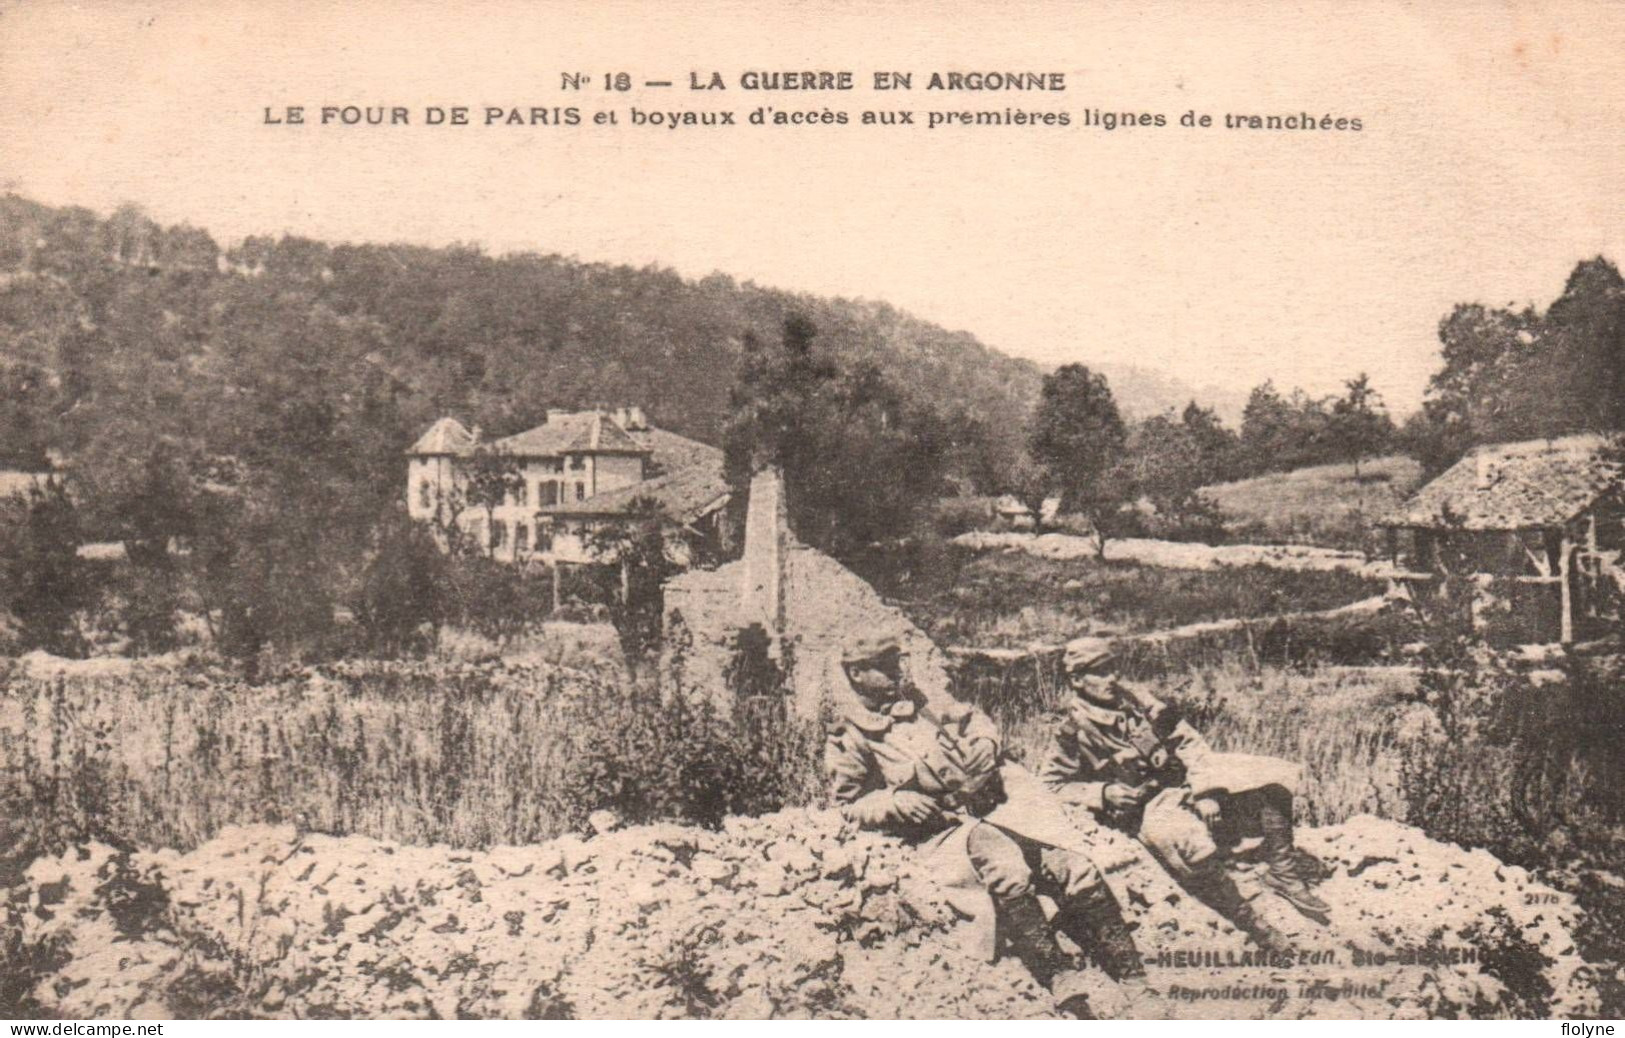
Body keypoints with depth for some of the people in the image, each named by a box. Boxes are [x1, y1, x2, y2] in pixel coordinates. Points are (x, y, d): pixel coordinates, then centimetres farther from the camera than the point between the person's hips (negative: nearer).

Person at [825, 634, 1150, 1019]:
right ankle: (1066, 990, -29)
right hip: (944, 829, -4)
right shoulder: (848, 742, 7)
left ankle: (1136, 986, -9)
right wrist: (894, 802, -12)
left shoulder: (922, 700, 19)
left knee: (1075, 868, -15)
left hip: (997, 801, 5)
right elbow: (852, 804, 6)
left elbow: (974, 720, 27)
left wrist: (984, 742, 4)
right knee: (1008, 871, -36)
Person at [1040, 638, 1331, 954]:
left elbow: (1186, 740, 4)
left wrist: (1205, 790, -10)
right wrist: (1103, 793, -17)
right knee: (1185, 842, -39)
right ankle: (1248, 923, -21)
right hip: (1146, 808, -6)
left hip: (1185, 778, 6)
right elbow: (1051, 784, -3)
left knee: (1276, 774, -8)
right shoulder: (1074, 732, -8)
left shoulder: (1133, 697, 5)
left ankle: (1282, 869, -2)